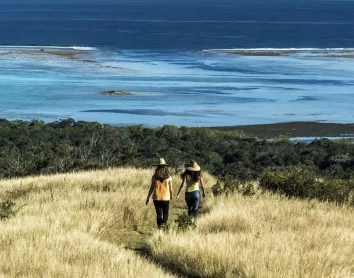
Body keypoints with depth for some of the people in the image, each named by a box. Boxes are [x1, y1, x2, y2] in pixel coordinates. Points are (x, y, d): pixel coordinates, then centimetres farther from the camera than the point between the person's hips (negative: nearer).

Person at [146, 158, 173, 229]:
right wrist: (171, 195, 20)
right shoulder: (169, 177, -6)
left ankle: (159, 226, 10)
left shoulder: (154, 177, -6)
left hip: (156, 198, 1)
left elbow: (151, 188, -4)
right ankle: (164, 223, -14)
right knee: (165, 213, 11)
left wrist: (148, 198, 4)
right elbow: (171, 188, 0)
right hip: (166, 198, -1)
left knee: (159, 213, 11)